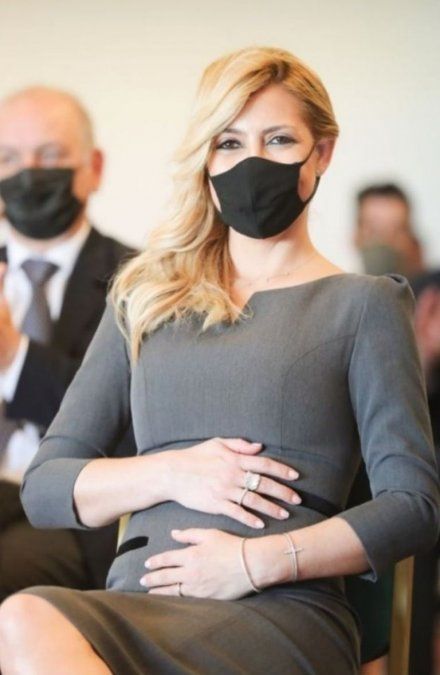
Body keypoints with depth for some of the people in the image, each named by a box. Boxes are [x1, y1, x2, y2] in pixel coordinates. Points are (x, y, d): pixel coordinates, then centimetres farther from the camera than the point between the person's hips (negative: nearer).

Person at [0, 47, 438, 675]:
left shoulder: (362, 304, 13)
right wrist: (172, 473, -2)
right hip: (135, 598, 4)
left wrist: (259, 561, -10)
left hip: (285, 612, -3)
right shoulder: (145, 302, 24)